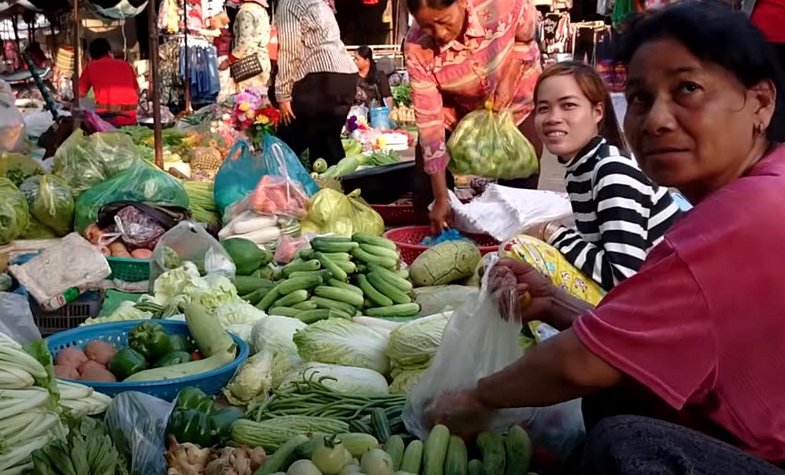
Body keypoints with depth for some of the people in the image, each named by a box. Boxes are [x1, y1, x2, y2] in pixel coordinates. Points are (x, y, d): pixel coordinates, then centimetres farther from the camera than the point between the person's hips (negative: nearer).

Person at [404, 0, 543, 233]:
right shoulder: (417, 48, -33)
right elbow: (429, 120, -30)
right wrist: (441, 198, -30)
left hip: (515, 105, 0)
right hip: (456, 113, 1)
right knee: (428, 197, -2)